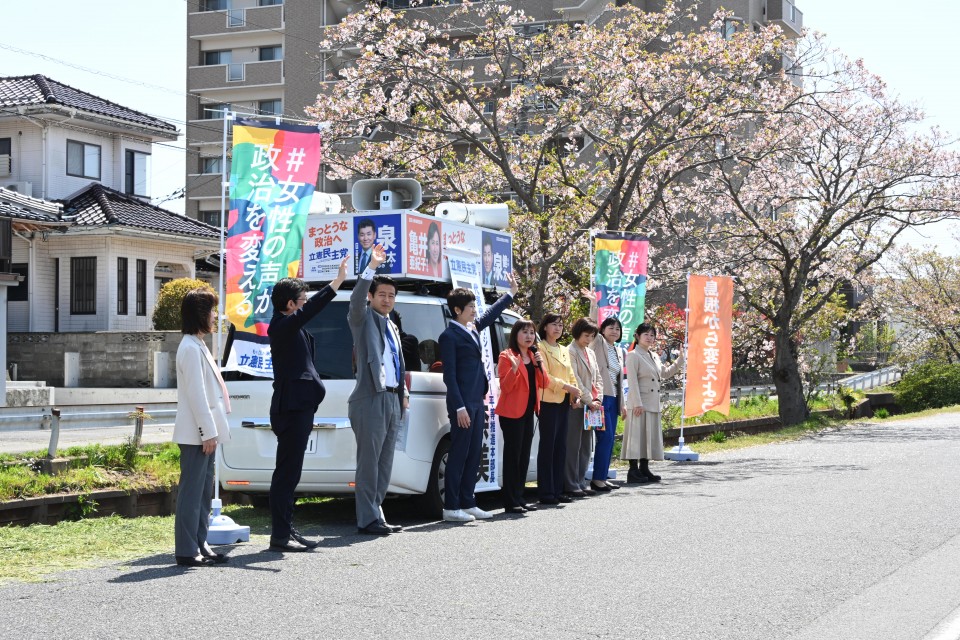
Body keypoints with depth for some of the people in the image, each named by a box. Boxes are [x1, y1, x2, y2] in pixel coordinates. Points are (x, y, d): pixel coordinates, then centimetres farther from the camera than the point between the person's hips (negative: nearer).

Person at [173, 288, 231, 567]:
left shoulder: (197, 346, 18)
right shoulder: (191, 348, -14)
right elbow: (196, 394, -19)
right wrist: (208, 432, -19)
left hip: (205, 433, 10)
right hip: (196, 434, -10)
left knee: (203, 491, 12)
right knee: (191, 491, -6)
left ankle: (200, 544, 17)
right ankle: (187, 551, -3)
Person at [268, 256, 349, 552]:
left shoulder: (290, 326, 18)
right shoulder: (282, 327, -17)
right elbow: (310, 310, -29)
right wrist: (338, 281, -33)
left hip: (298, 408, 11)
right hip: (291, 408, -11)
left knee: (289, 474, 13)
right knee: (286, 473, -8)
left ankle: (286, 531, 19)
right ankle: (280, 535, -5)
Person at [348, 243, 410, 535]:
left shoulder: (392, 327, 21)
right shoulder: (364, 319, -2)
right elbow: (356, 300, -23)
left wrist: (403, 392, 16)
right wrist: (371, 267, -32)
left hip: (392, 401, 8)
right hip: (371, 400, -8)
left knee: (384, 464, 11)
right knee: (369, 462, -6)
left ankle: (375, 514, 17)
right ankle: (367, 519, -3)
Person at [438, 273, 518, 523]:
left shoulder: (472, 328, 14)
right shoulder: (449, 336, -9)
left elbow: (490, 314, 35)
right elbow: (449, 375, -13)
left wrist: (511, 293, 42)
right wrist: (459, 407, -18)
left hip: (477, 402, 9)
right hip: (463, 403, -9)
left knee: (474, 455, 9)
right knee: (458, 455, -6)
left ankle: (467, 503, 15)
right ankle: (451, 507, -2)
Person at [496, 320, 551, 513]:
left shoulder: (534, 356, 15)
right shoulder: (507, 356, -7)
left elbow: (544, 384, 9)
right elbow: (505, 386, -13)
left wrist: (540, 365, -7)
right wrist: (514, 368, -28)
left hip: (528, 411, 8)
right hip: (512, 412, -8)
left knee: (524, 456, 9)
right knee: (513, 455, -8)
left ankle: (519, 499, 15)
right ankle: (510, 502, -7)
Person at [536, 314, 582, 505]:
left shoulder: (564, 351, 21)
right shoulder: (540, 348, -4)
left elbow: (571, 376, 21)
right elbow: (544, 376, -13)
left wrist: (576, 392, 2)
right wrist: (566, 387, -17)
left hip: (563, 403, 8)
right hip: (548, 402, -8)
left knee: (560, 447, 8)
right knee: (547, 447, -7)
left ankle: (557, 490, 13)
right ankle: (545, 492, -5)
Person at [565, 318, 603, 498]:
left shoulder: (590, 353, 18)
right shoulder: (571, 352, -7)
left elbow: (598, 378, 18)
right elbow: (575, 380, -14)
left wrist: (598, 398, 2)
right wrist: (588, 400, -14)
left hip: (591, 405, 8)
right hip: (576, 405, -8)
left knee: (586, 446, 10)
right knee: (573, 446, -6)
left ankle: (581, 482, 16)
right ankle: (571, 485, -4)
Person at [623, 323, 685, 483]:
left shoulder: (654, 356, 17)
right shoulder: (633, 355, -7)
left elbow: (665, 373, 26)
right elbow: (632, 381, -14)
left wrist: (681, 359, 19)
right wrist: (637, 403, -20)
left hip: (653, 403, 8)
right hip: (640, 403, -8)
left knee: (650, 435, 9)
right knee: (637, 435, -7)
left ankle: (644, 469, 16)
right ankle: (633, 471, -5)